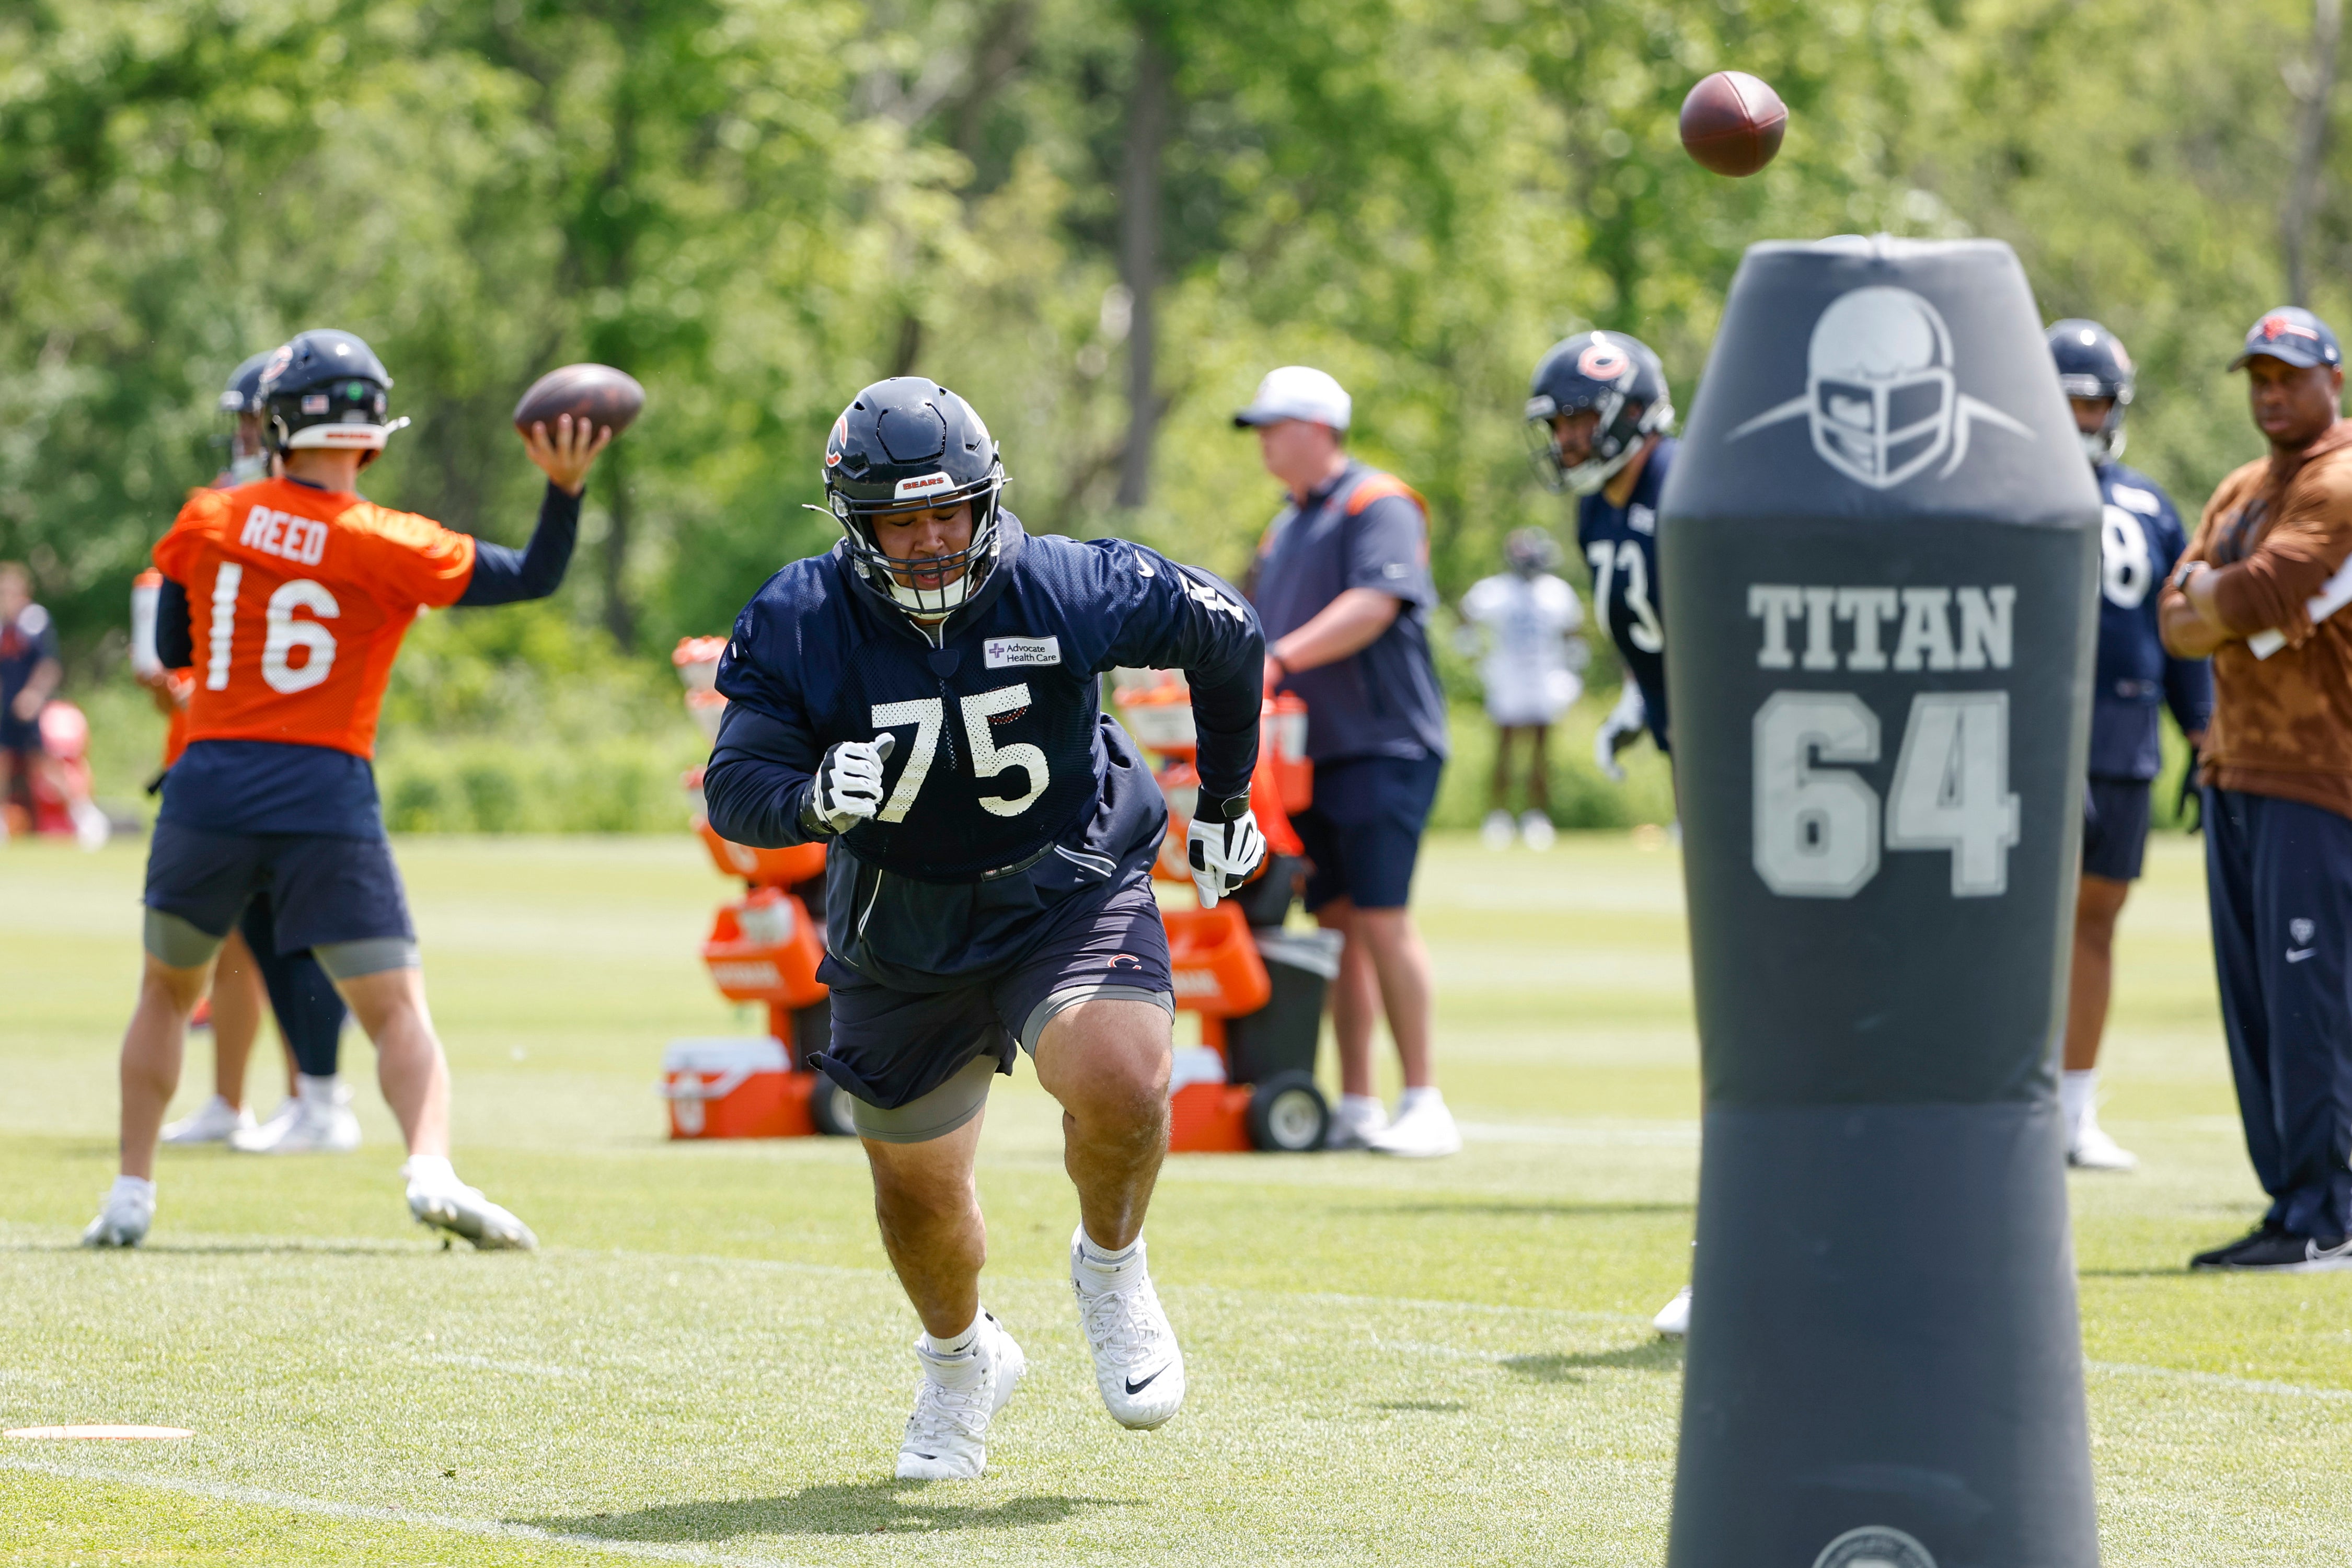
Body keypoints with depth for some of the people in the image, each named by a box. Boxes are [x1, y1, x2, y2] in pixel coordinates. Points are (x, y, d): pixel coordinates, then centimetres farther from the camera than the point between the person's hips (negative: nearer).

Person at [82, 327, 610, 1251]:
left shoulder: (210, 522, 2)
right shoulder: (385, 548, -5)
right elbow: (533, 580, 0)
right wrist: (564, 488, -4)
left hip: (211, 787, 2)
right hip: (326, 795, -2)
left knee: (168, 988, 21)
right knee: (396, 1009, 1)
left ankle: (132, 1195, 19)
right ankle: (430, 1167, -24)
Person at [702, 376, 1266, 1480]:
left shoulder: (1068, 590, -17)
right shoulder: (798, 624, -16)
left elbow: (1224, 633, 0)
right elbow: (733, 788, -18)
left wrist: (1225, 800, 10)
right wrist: (814, 798, -41)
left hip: (1069, 897, -2)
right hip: (902, 931, 2)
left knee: (1119, 1087, -30)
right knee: (915, 1194, 13)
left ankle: (1110, 1268, 2)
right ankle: (961, 1363, 45)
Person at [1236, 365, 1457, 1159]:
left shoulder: (1378, 507, -6)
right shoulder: (1286, 528, 22)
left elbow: (1375, 604, -21)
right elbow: (1261, 625, 24)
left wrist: (1281, 658, -28)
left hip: (1382, 744, -8)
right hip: (1311, 750, 8)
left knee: (1381, 918, -13)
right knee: (1336, 920, 7)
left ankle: (1424, 1102, -9)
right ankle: (1355, 1106, 9)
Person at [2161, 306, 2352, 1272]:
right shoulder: (2240, 494, 20)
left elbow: (2253, 596, -18)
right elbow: (2179, 627, 12)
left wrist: (2206, 589, 2)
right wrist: (2238, 612, -8)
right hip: (2236, 772, 9)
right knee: (2252, 1003, 7)